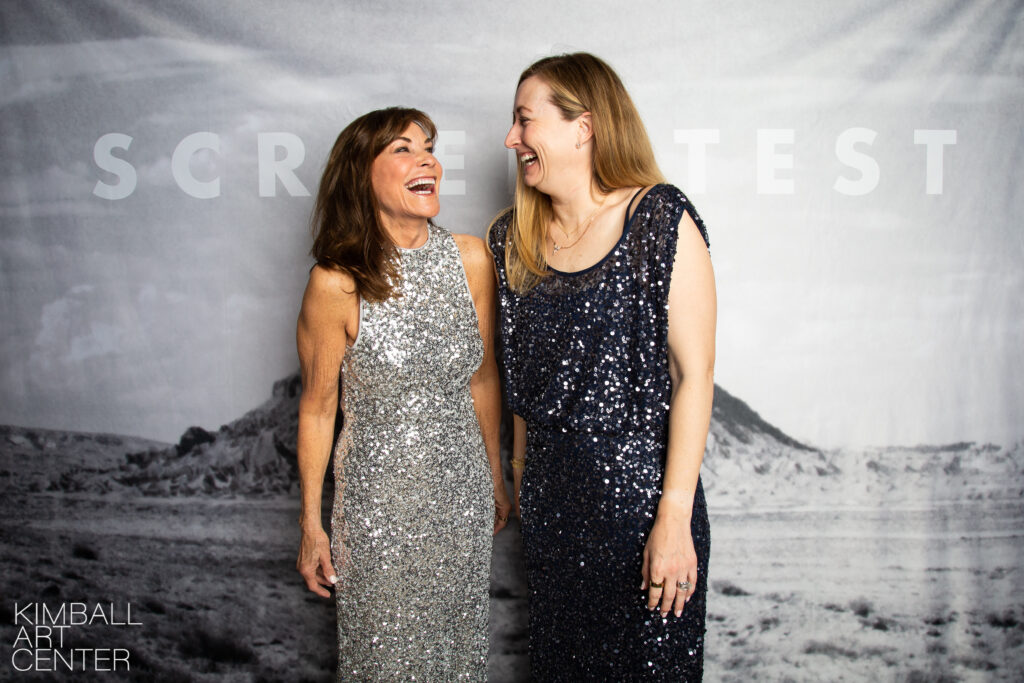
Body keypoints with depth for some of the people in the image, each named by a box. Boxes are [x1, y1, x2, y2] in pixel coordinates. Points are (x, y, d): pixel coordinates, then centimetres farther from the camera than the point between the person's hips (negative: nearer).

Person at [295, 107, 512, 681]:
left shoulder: (472, 259, -7)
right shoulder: (337, 284, -16)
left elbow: (483, 378, 5)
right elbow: (317, 408, -7)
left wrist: (495, 477, 13)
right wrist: (311, 524, -2)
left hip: (463, 490, 3)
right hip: (378, 498, -3)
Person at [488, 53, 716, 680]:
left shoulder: (661, 221, -12)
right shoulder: (515, 237, 4)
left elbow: (694, 373, -15)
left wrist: (675, 516, -18)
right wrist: (520, 474, 13)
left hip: (641, 489, -5)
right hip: (550, 497, 5)